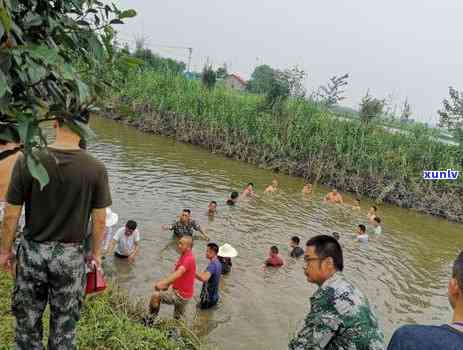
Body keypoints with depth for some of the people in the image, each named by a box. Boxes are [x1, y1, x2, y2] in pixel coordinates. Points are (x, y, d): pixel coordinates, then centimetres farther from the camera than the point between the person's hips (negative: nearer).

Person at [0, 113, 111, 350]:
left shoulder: (27, 162, -14)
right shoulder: (96, 169, -15)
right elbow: (100, 219, -7)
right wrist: (96, 253, 9)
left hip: (32, 251, 1)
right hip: (71, 255, 0)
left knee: (27, 318, 22)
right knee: (64, 323, 18)